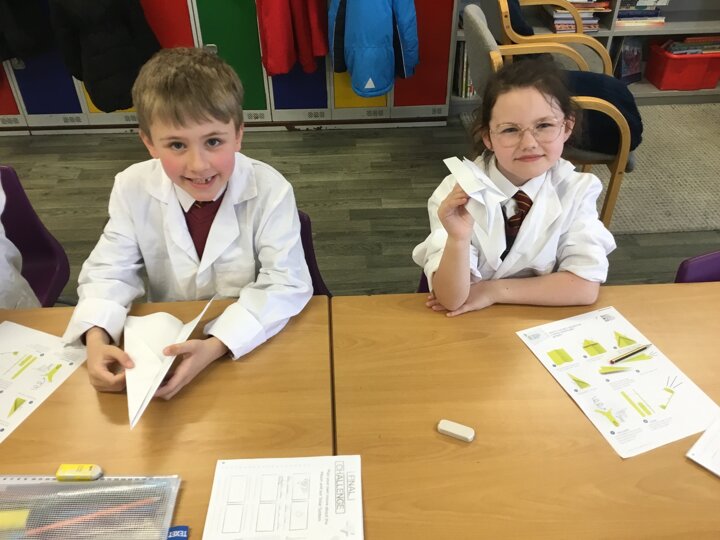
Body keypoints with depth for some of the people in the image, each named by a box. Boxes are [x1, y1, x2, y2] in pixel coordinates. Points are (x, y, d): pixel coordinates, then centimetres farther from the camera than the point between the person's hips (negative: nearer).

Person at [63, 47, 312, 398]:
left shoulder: (270, 190, -18)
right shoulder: (133, 189, -10)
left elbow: (286, 284, -21)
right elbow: (110, 271, -3)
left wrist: (216, 346, -33)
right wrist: (97, 339, -23)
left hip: (255, 343, -1)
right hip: (166, 342, 2)